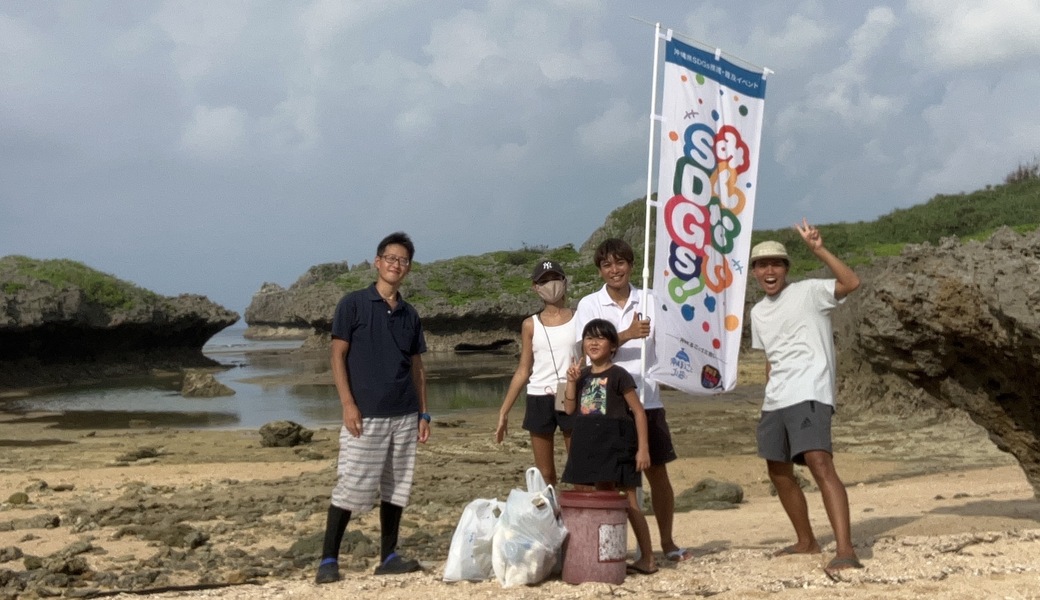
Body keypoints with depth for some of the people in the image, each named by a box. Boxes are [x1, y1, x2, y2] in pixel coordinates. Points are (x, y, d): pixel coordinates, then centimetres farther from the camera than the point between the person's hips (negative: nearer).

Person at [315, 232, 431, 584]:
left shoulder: (410, 315, 13)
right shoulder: (353, 304, -2)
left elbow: (416, 367, 15)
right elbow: (338, 356, -4)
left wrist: (423, 413, 9)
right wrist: (348, 404, -13)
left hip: (404, 416, 5)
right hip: (365, 415, -5)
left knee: (395, 488, 9)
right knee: (350, 488, -5)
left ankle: (388, 557, 18)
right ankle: (328, 559, 4)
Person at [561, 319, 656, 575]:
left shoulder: (618, 375, -9)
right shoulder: (583, 375, 10)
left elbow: (638, 411, -9)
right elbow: (570, 409, 9)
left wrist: (643, 448, -13)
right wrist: (572, 381, -5)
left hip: (616, 443, -7)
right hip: (592, 443, 7)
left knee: (628, 501, -5)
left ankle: (648, 558, 1)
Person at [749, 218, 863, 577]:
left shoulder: (808, 292, -4)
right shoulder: (758, 313, 16)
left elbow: (851, 282, -20)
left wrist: (818, 250, -27)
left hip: (809, 396, -9)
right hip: (775, 401, 9)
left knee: (820, 464, -24)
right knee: (778, 471, 15)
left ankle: (846, 551, -29)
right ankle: (806, 541, 32)